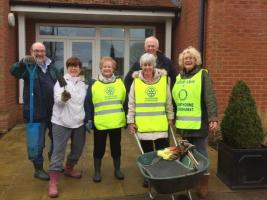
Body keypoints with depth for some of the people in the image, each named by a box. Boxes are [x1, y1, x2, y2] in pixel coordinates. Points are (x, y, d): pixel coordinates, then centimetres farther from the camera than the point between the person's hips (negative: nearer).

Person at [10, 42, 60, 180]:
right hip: (36, 113, -5)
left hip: (54, 112, 6)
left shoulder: (52, 68, 11)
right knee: (37, 143, 4)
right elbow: (13, 71, -27)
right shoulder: (28, 67, -5)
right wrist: (23, 62, -47)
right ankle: (38, 169, 23)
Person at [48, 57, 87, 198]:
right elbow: (57, 101, -17)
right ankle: (53, 183, 2)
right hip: (61, 122, -5)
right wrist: (63, 97, -37)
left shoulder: (83, 85, 10)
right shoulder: (61, 82, -5)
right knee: (58, 151, -4)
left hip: (79, 122, 5)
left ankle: (69, 169, 41)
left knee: (77, 149, 17)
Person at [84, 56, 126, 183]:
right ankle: (97, 172, 25)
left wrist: (128, 118, 8)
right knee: (99, 148, 9)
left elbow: (125, 101, 11)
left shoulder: (120, 83, 6)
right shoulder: (93, 84, -1)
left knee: (116, 147, 14)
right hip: (100, 123, -2)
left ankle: (117, 170, 30)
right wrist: (88, 119, -8)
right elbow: (88, 103, -1)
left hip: (117, 122, 2)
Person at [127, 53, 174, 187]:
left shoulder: (164, 79, 0)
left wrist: (170, 118, 10)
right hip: (143, 125, 0)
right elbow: (131, 104, 2)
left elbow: (168, 102, 7)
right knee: (147, 152, 12)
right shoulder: (136, 81, -1)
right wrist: (130, 121, 1)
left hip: (161, 124, 0)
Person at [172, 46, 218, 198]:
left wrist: (213, 118, -21)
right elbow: (174, 99, 16)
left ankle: (203, 183, 16)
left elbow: (210, 98, -13)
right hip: (183, 123, 6)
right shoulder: (178, 77, 12)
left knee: (200, 153, 3)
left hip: (199, 123, -5)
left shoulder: (203, 75, -4)